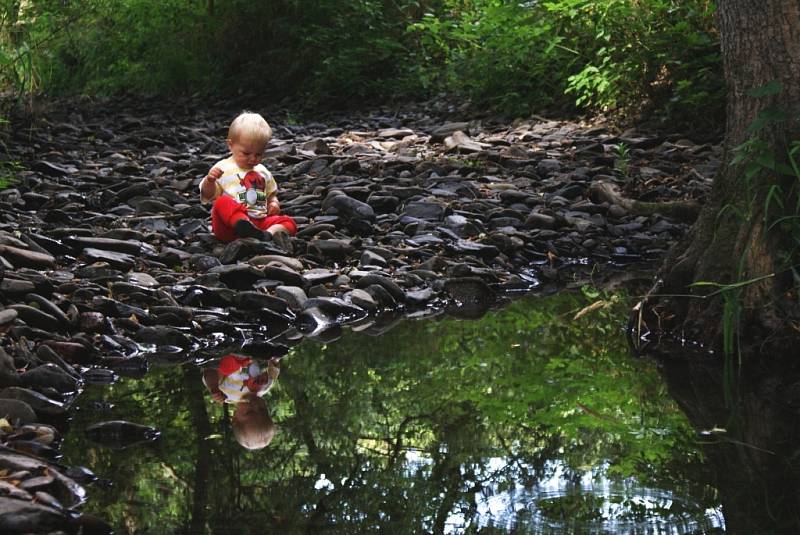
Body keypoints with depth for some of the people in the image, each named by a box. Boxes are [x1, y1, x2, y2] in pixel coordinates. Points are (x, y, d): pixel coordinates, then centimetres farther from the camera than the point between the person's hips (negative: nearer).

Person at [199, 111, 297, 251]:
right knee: (222, 202, -35)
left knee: (289, 223, -14)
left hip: (260, 221, 5)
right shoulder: (223, 168, 6)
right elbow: (207, 196, 2)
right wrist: (210, 181, -19)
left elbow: (271, 194, 34)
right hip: (230, 226, -5)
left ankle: (269, 234, -45)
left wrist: (274, 203, 10)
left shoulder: (262, 172, 22)